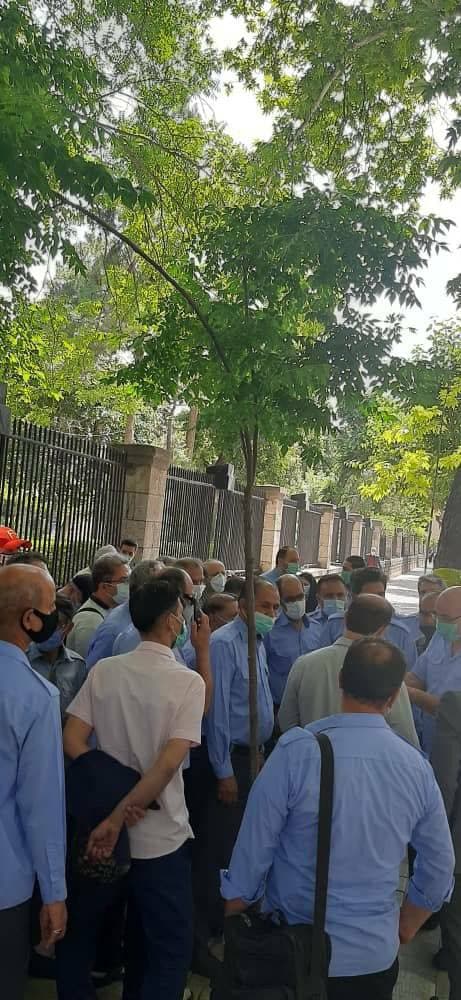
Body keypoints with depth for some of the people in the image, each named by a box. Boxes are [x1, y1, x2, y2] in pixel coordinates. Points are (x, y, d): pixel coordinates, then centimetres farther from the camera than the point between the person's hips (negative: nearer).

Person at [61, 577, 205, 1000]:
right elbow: (169, 762, -22)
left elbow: (72, 740, -7)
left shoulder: (103, 671, -4)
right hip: (160, 835, -4)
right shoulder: (189, 681, -14)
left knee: (83, 930, 25)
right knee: (170, 945, 15)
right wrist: (122, 814, -16)